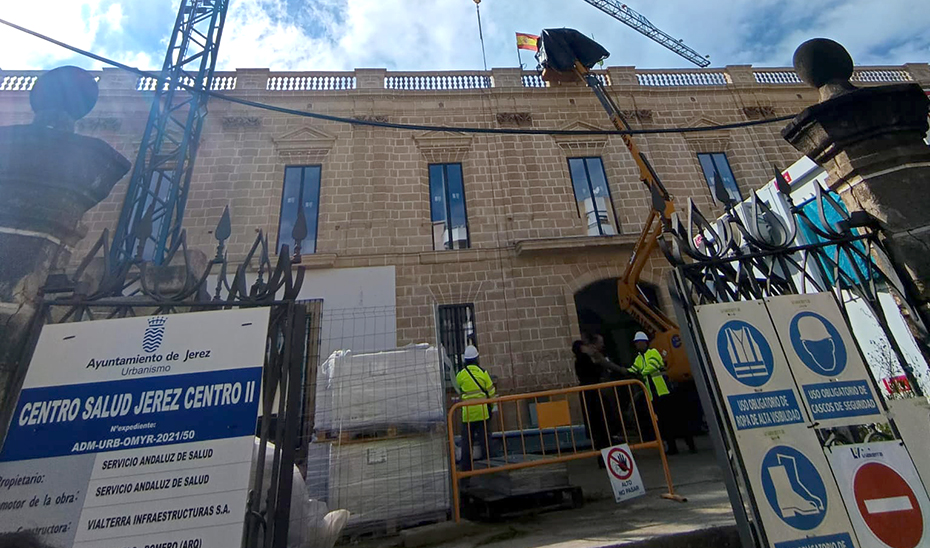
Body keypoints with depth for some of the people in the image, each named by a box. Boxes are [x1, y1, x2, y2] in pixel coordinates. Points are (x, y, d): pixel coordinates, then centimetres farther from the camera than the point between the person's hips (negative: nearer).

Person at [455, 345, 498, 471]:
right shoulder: (483, 372, -4)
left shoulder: (460, 375, -3)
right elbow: (491, 392, 0)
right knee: (486, 438, 8)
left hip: (467, 412, 0)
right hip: (482, 411, 0)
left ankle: (466, 468, 14)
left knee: (466, 441, 9)